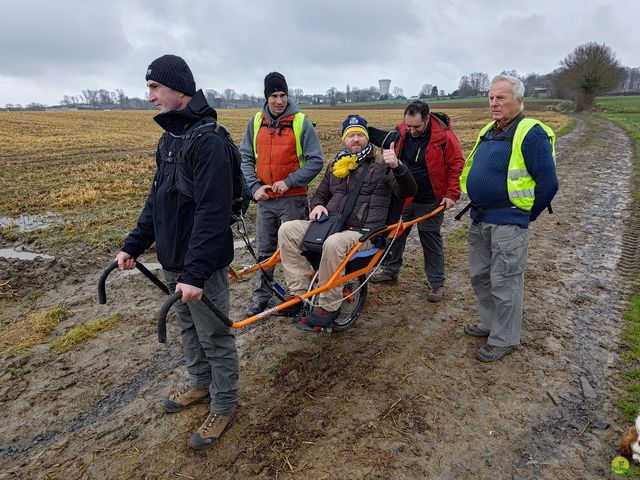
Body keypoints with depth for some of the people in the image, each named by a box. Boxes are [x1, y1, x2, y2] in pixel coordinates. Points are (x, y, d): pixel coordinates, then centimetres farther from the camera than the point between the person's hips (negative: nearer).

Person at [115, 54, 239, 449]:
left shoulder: (207, 141, -20)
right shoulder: (169, 137, 11)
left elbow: (212, 213, -26)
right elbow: (157, 198, 16)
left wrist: (195, 272, -29)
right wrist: (134, 245, 13)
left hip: (201, 263, -9)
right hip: (172, 259, 9)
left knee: (214, 336, 7)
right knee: (188, 327, 23)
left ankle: (224, 405, 26)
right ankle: (201, 384, 45)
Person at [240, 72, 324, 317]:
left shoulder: (301, 123, -6)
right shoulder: (256, 122, 6)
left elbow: (316, 161, -7)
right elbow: (245, 158, 9)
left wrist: (288, 182, -14)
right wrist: (254, 186, -5)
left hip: (293, 199, -4)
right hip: (264, 199, 4)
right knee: (264, 250, 13)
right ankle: (261, 295, 28)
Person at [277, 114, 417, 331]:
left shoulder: (381, 164, 3)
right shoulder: (336, 165, 19)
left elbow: (408, 192, -9)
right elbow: (320, 193, 30)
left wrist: (397, 166, -29)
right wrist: (317, 205, 5)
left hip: (363, 232, -6)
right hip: (331, 225, 6)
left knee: (333, 244, -39)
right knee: (287, 229, -14)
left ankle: (328, 307, -21)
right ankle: (299, 292, -13)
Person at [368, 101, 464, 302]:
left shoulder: (443, 136, -16)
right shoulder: (401, 132, -3)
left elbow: (457, 165, -12)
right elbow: (385, 139, 17)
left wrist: (452, 194, -16)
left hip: (429, 202, -5)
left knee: (431, 240, 5)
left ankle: (437, 283, 19)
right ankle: (390, 270, 34)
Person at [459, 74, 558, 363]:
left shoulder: (532, 133, -13)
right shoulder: (488, 132, 12)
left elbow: (548, 183, -14)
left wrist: (524, 215, -6)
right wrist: (478, 207, 17)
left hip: (507, 225, -8)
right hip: (478, 219, 9)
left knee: (504, 284, 3)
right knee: (480, 277, 19)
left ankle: (504, 339, 19)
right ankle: (490, 324, 37)